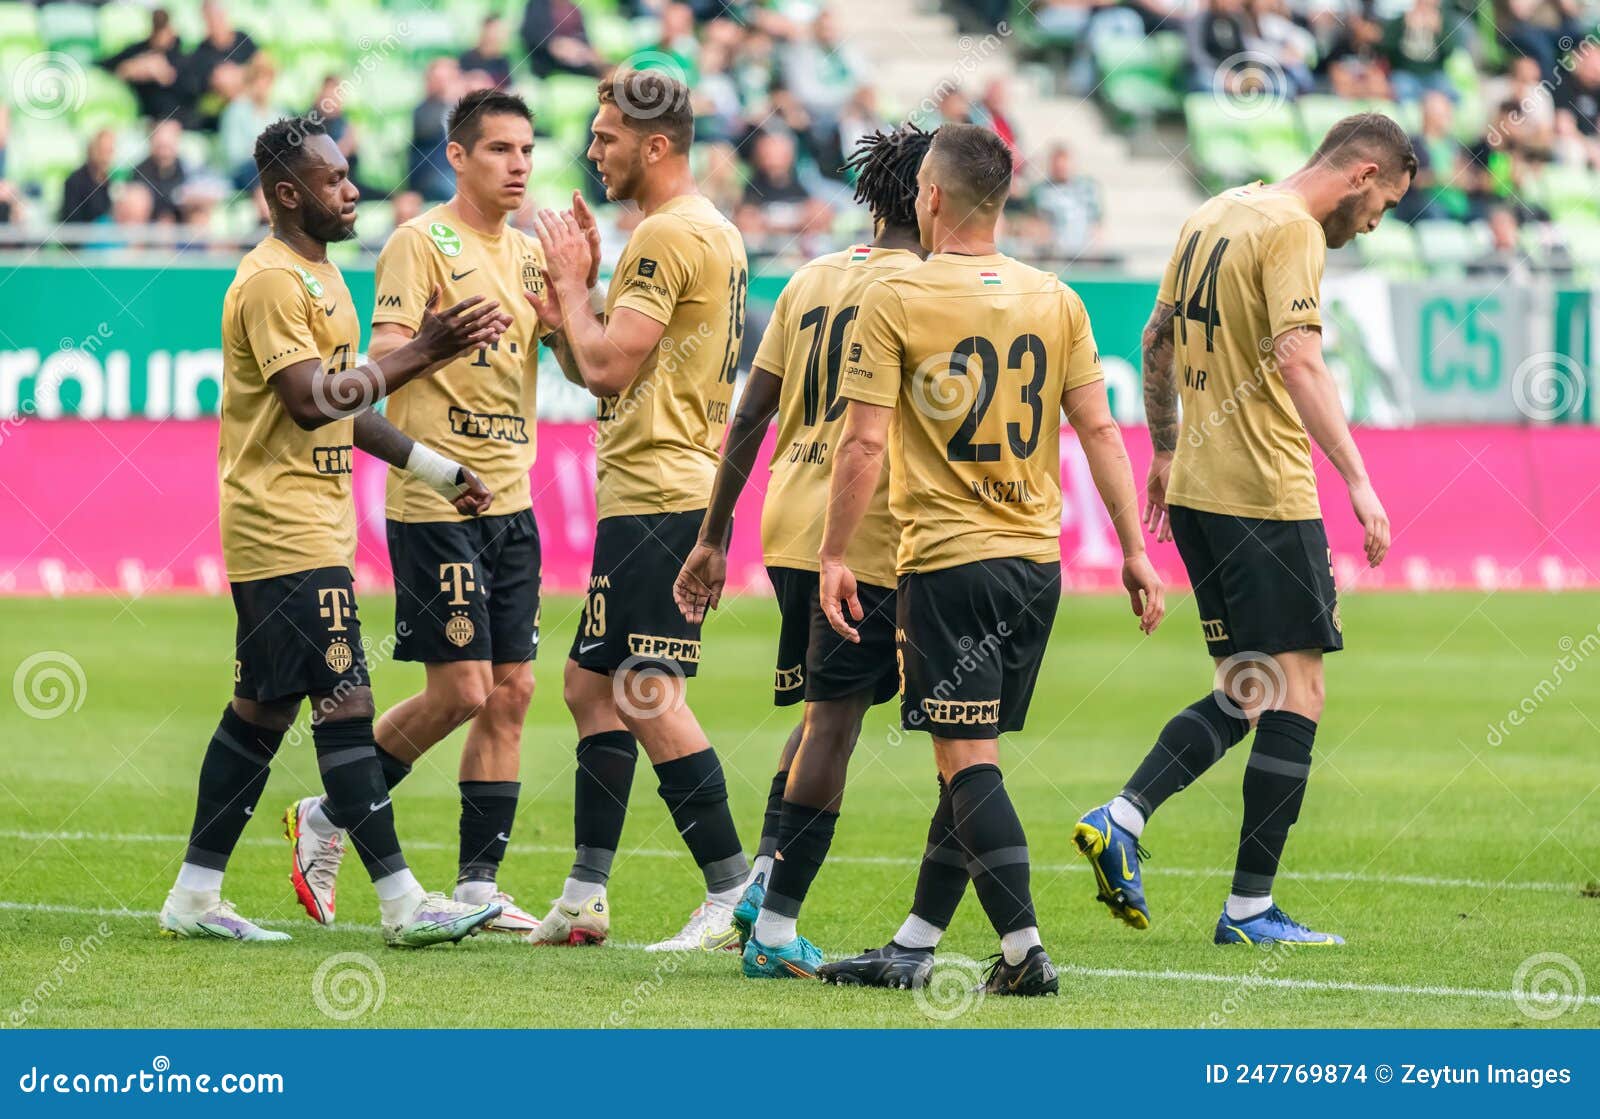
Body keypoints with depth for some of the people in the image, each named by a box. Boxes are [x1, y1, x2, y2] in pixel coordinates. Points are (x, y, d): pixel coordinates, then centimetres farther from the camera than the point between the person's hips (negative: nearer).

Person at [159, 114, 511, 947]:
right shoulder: (270, 281, -15)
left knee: (263, 707, 11)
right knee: (345, 702, -10)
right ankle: (402, 903, -11)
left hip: (313, 526, 10)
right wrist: (423, 353, -24)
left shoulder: (320, 275, 17)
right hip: (285, 527, -10)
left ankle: (196, 895, 15)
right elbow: (310, 401, -23)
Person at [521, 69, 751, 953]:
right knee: (592, 686, 15)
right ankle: (585, 897, 18)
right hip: (657, 491, 11)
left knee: (649, 698, -12)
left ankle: (735, 901, -14)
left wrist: (573, 283, -5)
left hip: (656, 498, -11)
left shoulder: (667, 235, -14)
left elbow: (608, 367, -19)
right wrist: (563, 317, 9)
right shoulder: (712, 233, 19)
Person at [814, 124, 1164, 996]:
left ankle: (1024, 948, -12)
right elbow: (1100, 432, 5)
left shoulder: (895, 300, -8)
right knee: (974, 754, 11)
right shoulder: (1056, 300, 6)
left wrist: (831, 556, -3)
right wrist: (1133, 549, 10)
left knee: (967, 759, -3)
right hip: (1037, 561, 5)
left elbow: (864, 443, -10)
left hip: (946, 561, -5)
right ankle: (912, 947, 17)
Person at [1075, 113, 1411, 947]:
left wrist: (1165, 454, 32)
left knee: (1245, 695, 14)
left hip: (1195, 491, 9)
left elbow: (1158, 340, 23)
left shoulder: (1214, 216, 15)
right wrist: (1358, 480, -26)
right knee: (1295, 698, -3)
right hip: (1267, 496, -9)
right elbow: (1296, 359, -24)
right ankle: (1249, 910, -3)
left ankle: (1120, 819, -1)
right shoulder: (1293, 230, -12)